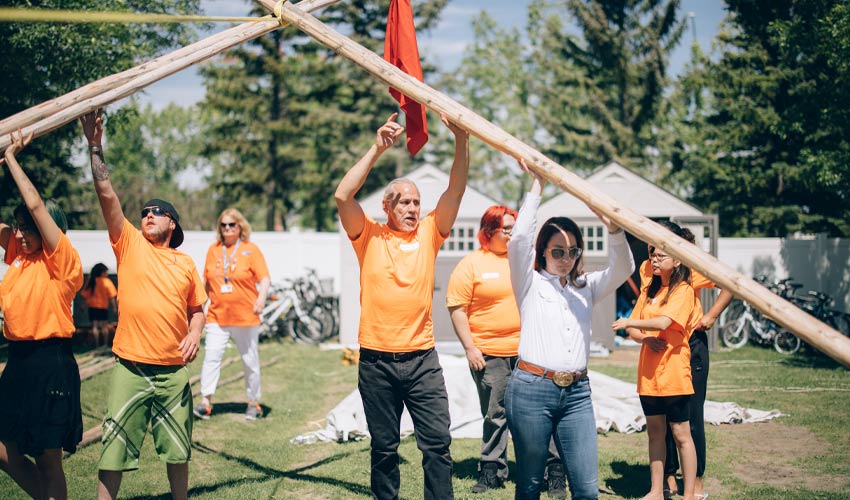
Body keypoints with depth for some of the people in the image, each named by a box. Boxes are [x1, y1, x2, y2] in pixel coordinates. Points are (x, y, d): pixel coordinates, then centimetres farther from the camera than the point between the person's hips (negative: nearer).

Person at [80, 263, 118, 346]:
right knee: (104, 326, 6)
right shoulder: (106, 282, -7)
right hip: (103, 306, -2)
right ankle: (105, 343, 4)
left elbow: (85, 294, 3)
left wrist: (86, 304, 12)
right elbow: (111, 296, -10)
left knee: (94, 326, 4)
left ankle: (96, 344, 2)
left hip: (92, 306, 2)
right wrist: (114, 306, -5)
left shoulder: (91, 281, 2)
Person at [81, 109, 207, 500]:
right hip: (131, 369, -2)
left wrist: (195, 334, -2)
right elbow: (106, 193, -7)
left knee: (177, 449, 11)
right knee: (114, 450, -1)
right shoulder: (129, 244, 3)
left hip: (174, 371, 2)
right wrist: (95, 146, -14)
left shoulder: (186, 263, 9)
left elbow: (196, 308, 19)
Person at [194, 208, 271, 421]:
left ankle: (253, 403, 18)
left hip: (246, 316, -2)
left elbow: (264, 278, -7)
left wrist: (261, 297, -24)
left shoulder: (251, 250, -1)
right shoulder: (213, 250, 10)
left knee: (250, 361, 6)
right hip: (217, 316, 2)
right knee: (211, 356, -11)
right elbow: (206, 281, 18)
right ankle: (205, 401, -8)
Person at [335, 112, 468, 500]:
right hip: (376, 360, -1)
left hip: (421, 359, 1)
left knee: (437, 442, 0)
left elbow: (455, 192, -4)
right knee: (384, 446, 11)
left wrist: (461, 140, -17)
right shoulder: (369, 236, 1)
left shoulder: (428, 234, 5)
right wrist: (377, 149, -17)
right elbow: (343, 196, -13)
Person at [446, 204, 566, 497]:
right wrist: (470, 348, -9)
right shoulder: (471, 264, -1)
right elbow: (456, 308, -3)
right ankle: (492, 472, 20)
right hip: (490, 355, -2)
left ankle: (556, 472, 8)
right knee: (494, 415, 9)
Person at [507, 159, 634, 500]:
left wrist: (613, 228, -16)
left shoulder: (586, 288, 17)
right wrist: (536, 186, -7)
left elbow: (623, 268, 2)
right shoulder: (530, 283, 6)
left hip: (576, 393, 3)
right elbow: (519, 239, -10)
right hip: (532, 389, -3)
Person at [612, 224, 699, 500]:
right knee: (654, 432, 12)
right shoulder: (649, 290, 14)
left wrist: (628, 323, -16)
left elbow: (663, 322, -22)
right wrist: (646, 339, -9)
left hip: (673, 373, -7)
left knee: (680, 434, 0)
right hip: (648, 373, 7)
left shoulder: (683, 290, -8)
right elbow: (634, 326, 11)